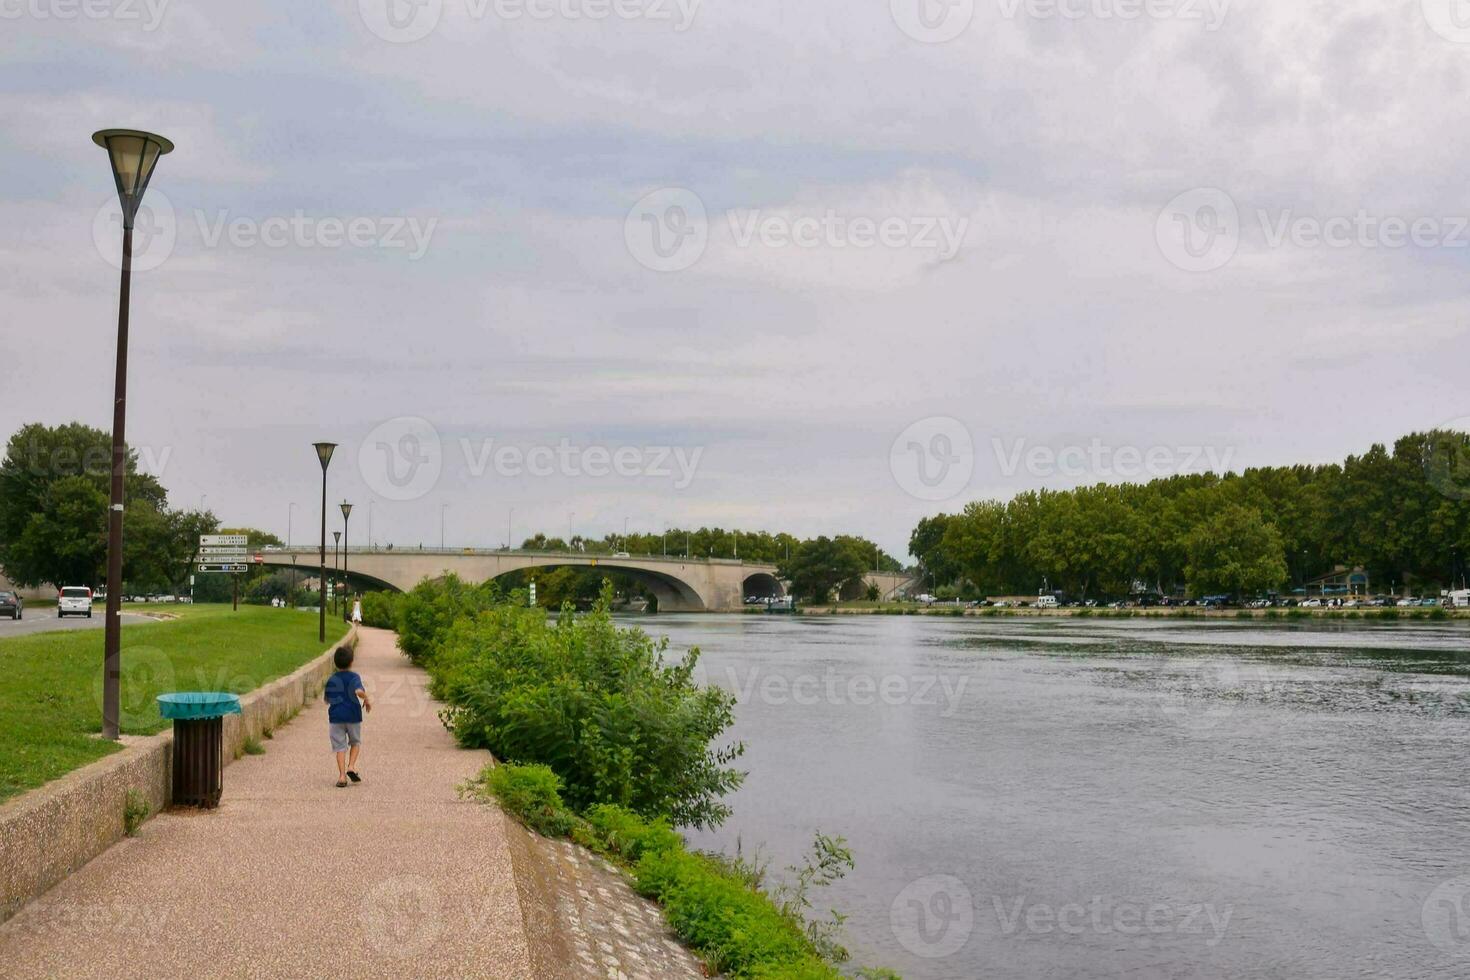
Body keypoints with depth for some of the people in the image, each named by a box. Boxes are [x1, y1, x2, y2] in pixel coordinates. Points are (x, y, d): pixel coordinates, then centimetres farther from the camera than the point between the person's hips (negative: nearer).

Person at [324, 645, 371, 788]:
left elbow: (326, 699, 8)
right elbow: (359, 691, -24)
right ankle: (351, 767, 2)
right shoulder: (354, 677, -6)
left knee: (340, 746, 4)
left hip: (336, 716, 1)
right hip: (353, 715, -1)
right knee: (355, 742, 20)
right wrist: (367, 699, -7)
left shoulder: (331, 680, 3)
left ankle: (342, 775, -3)